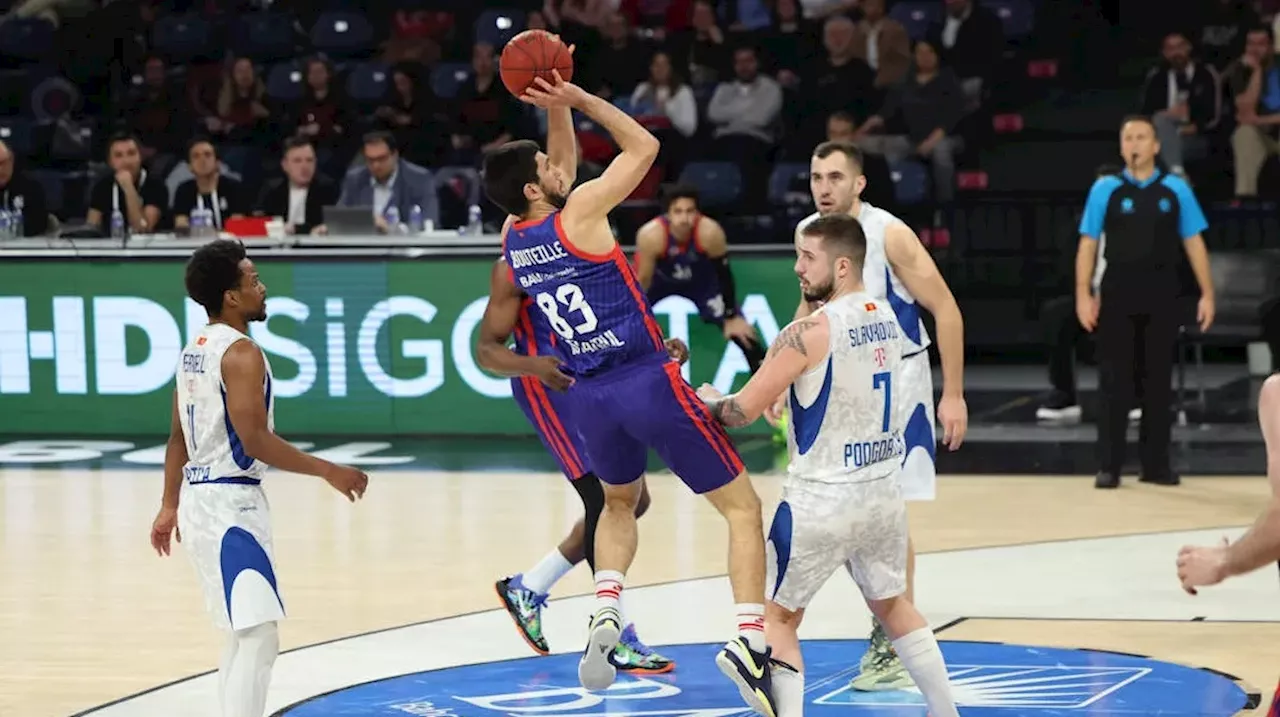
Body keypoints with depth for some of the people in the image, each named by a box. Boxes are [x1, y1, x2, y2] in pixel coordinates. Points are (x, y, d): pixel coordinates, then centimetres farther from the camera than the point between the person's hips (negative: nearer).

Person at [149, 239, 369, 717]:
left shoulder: (194, 350, 12)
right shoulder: (241, 352, -16)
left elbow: (178, 436, 18)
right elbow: (255, 441, -22)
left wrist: (170, 506, 25)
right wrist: (329, 472, -16)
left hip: (201, 497, 10)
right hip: (230, 503, -10)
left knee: (244, 634, 21)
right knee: (259, 637, -13)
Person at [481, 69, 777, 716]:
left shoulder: (513, 241, 7)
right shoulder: (578, 215, -11)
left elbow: (559, 172, 26)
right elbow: (643, 146, 1)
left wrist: (557, 107, 20)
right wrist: (577, 100, 4)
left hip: (590, 395, 6)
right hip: (648, 383, -6)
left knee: (619, 503, 33)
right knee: (742, 506, 3)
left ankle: (604, 611, 6)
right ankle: (750, 639, -16)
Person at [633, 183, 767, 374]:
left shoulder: (710, 232, -38)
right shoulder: (650, 235, -39)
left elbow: (724, 274, -22)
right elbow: (642, 280, -26)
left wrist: (732, 317, -15)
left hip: (701, 280, 0)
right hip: (660, 279, 0)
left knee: (740, 330, -7)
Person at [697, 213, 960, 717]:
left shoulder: (809, 333, -18)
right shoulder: (887, 318, 5)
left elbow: (744, 411, -13)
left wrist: (710, 401, 8)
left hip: (822, 499, -7)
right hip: (884, 490, 7)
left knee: (777, 617, 7)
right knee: (892, 603, 26)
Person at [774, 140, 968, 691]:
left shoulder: (889, 234, -21)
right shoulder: (807, 232, -3)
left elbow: (946, 309, -17)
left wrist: (953, 395, -19)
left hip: (895, 377, -6)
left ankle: (900, 648, 2)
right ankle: (887, 630, 23)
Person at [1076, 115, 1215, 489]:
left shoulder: (1175, 189, 4)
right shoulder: (1105, 189, 1)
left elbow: (1193, 242, 6)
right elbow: (1088, 244, 1)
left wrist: (1207, 293, 1)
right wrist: (1083, 295, -6)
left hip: (1162, 297, 1)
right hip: (1117, 296, -1)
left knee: (1158, 380, 6)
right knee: (1114, 381, 0)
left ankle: (1156, 463, 13)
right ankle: (1109, 466, 4)